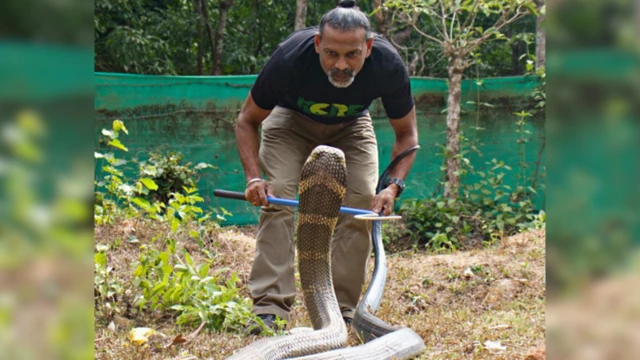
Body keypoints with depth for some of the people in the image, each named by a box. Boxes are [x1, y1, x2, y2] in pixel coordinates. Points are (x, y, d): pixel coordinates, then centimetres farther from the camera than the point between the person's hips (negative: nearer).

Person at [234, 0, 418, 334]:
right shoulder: (290, 58, -37)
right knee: (277, 198, -22)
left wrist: (394, 185, -31)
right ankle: (269, 308, -21)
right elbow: (247, 120, -19)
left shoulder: (388, 66, -32)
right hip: (291, 121, -1)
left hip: (351, 127, 2)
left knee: (361, 204, -17)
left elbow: (406, 134, -14)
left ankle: (343, 311, -7)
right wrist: (253, 176, -34)